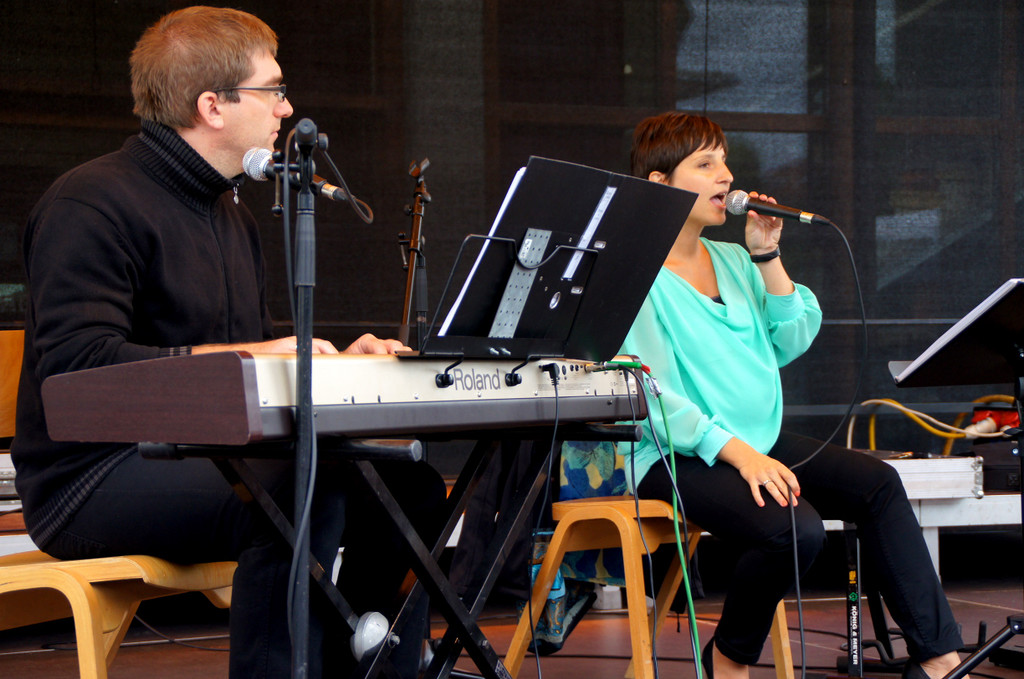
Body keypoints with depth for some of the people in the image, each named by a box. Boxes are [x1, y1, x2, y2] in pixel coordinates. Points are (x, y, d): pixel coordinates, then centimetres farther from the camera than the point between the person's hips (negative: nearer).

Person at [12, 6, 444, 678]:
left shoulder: (232, 215, 21)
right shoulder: (91, 205, -11)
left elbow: (260, 356, 26)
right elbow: (76, 363, -23)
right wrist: (240, 357, -28)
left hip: (208, 456, 9)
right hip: (94, 477, -9)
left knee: (409, 486, -3)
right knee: (305, 490, -32)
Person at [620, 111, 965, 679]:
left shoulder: (732, 260, 15)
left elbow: (792, 340, 10)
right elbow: (654, 398, -18)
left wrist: (767, 256, 1)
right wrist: (738, 452, -27)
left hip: (759, 442, 8)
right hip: (677, 457, -8)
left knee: (877, 482, -11)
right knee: (794, 527, -30)